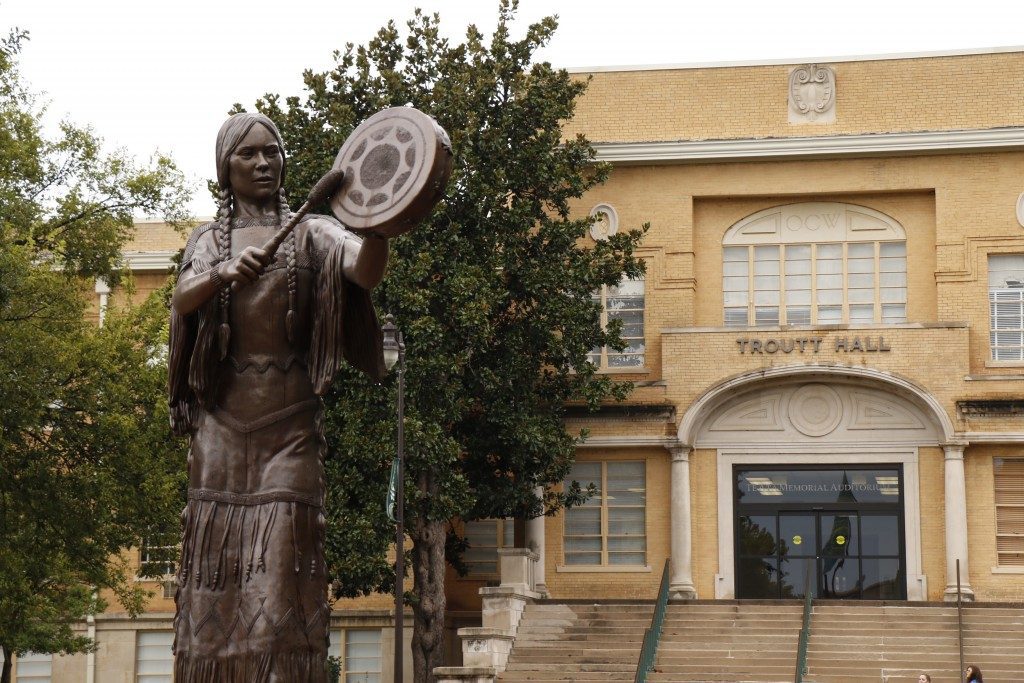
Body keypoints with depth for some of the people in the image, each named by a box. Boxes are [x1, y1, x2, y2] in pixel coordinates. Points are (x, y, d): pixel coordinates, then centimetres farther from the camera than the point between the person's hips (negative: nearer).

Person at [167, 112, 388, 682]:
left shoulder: (310, 233, 7)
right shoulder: (209, 240, 13)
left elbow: (367, 273, -13)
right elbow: (184, 298, -7)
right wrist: (226, 273, -28)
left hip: (290, 421, -2)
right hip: (223, 419, 2)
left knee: (282, 570, -11)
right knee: (217, 573, -1)